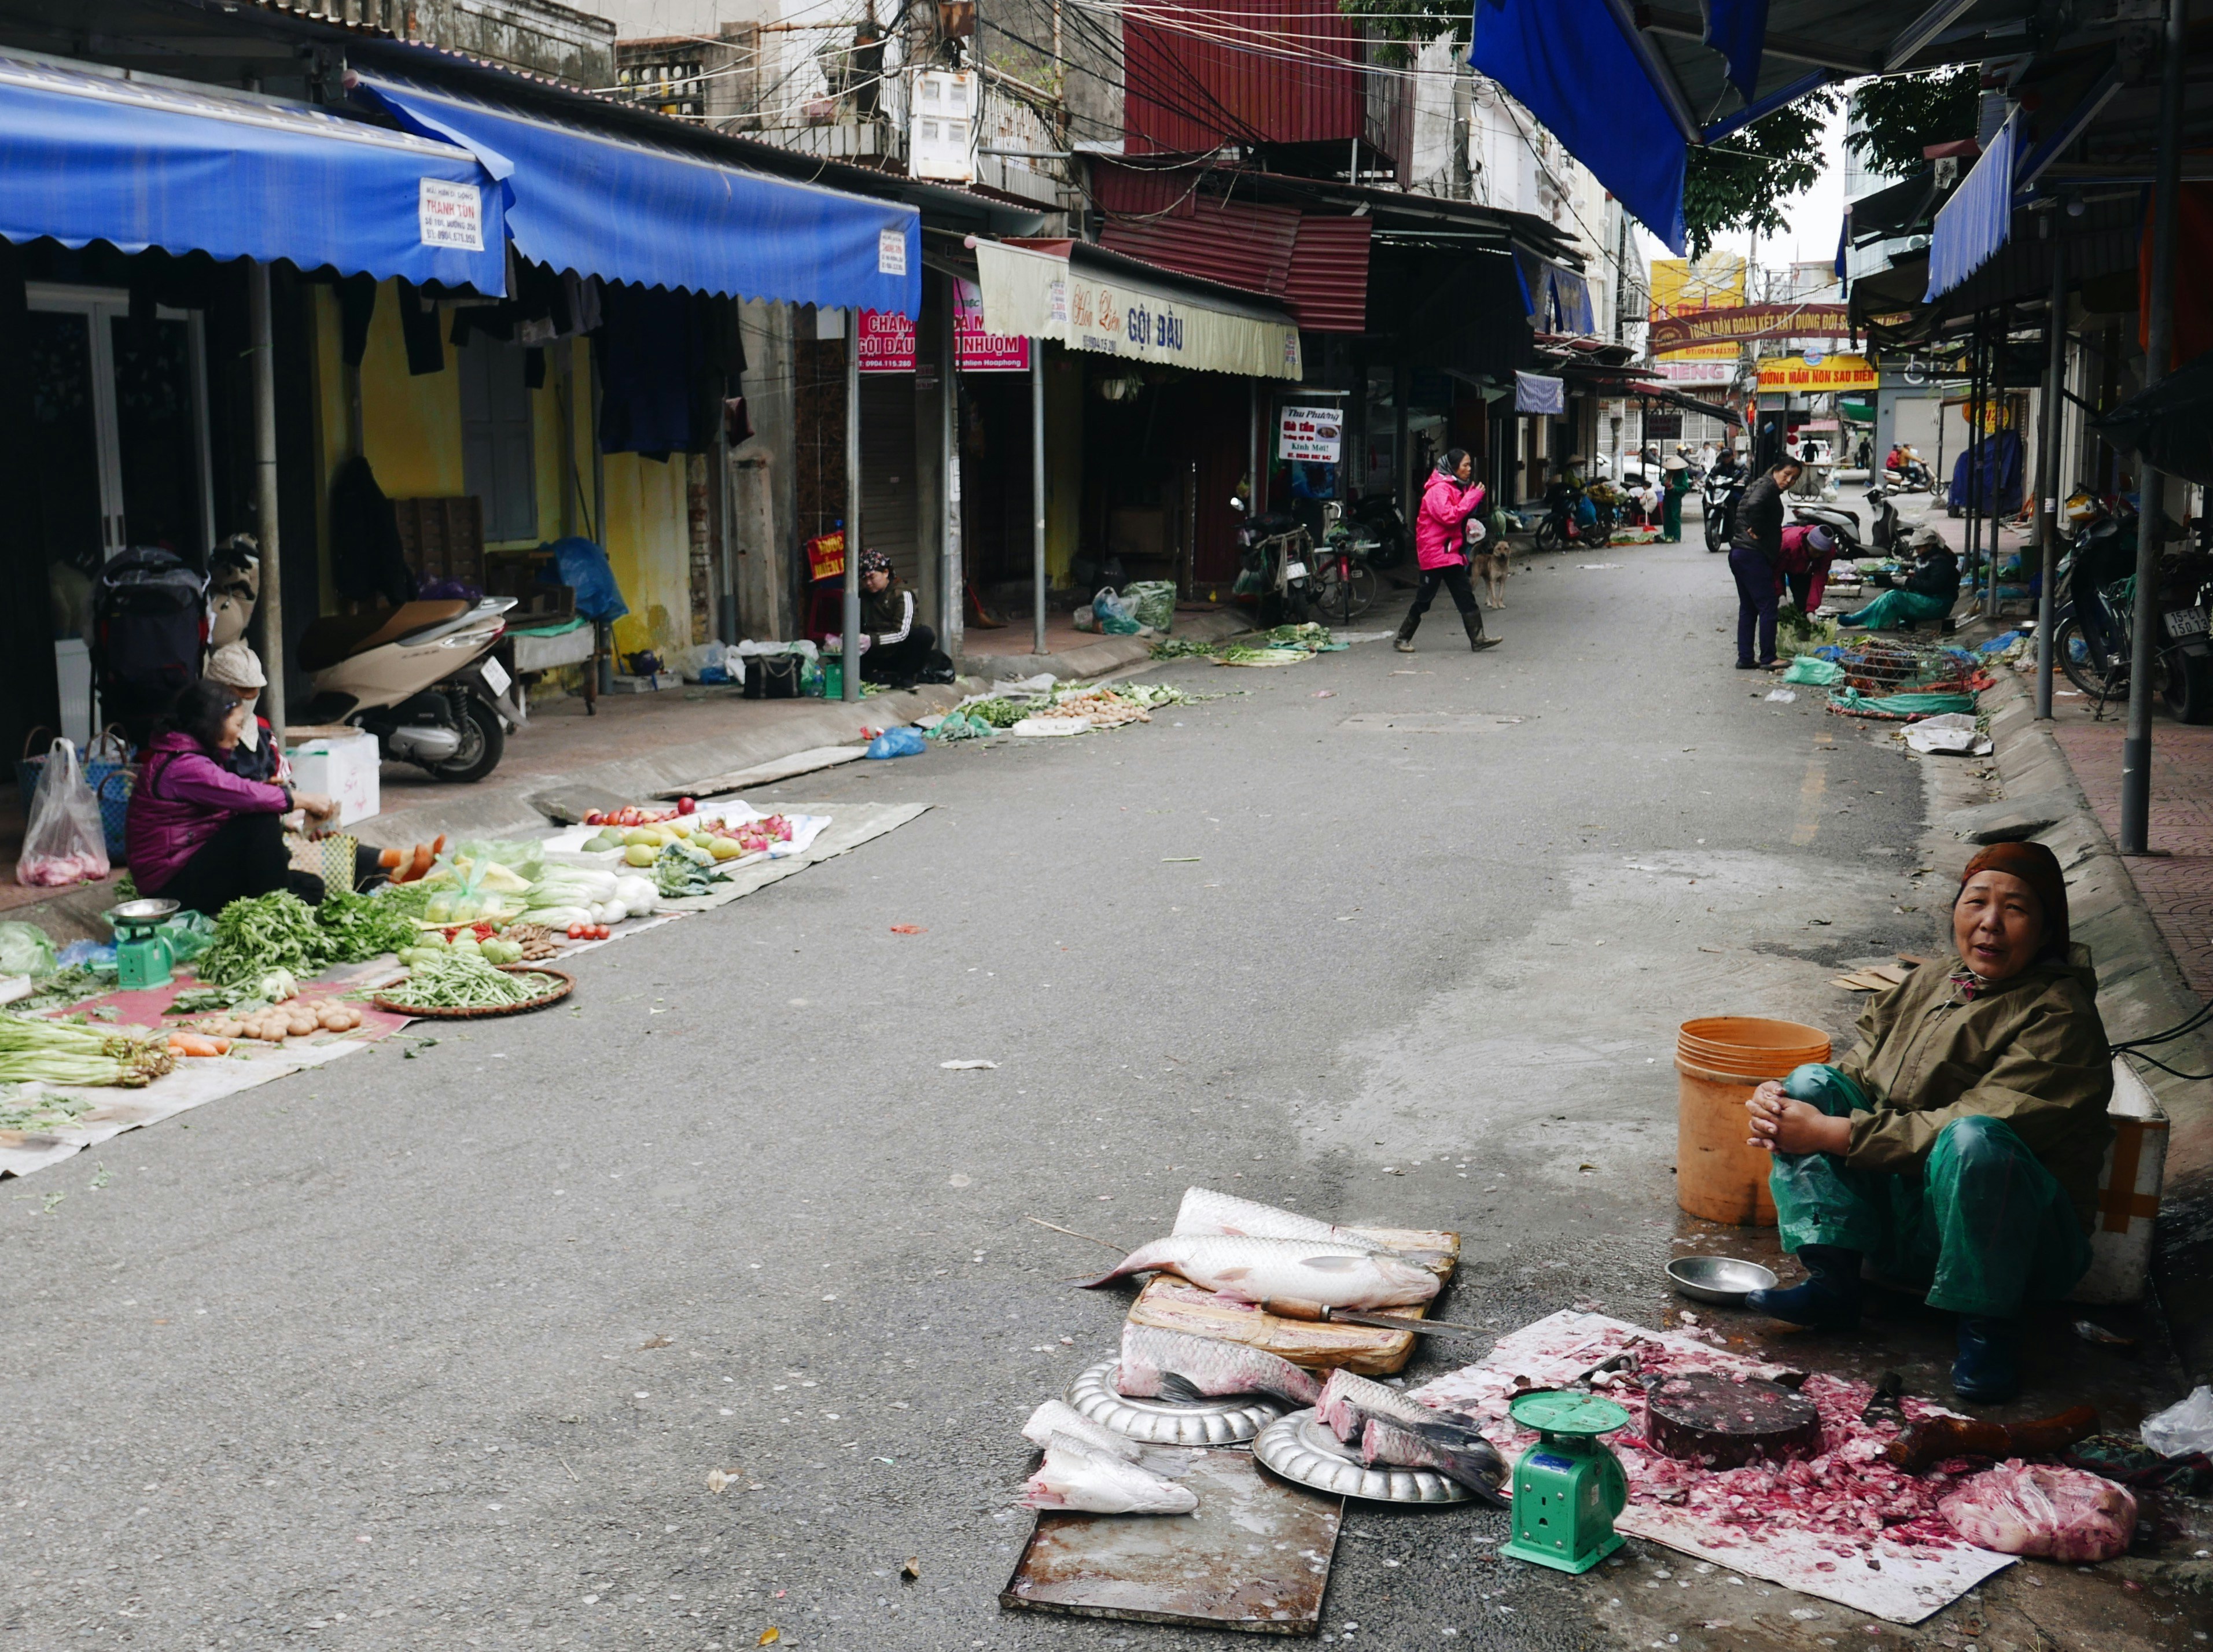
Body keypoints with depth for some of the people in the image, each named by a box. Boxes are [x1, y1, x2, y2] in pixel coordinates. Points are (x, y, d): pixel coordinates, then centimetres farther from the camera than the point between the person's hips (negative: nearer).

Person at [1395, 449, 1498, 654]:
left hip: (1451, 551, 9)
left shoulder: (1457, 487, 16)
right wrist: (1472, 497, -20)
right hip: (1435, 551, -9)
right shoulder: (1439, 489, -15)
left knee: (1465, 597, 2)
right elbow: (1449, 516, -25)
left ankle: (1477, 639, -1)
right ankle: (1403, 638, 8)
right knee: (1425, 598, -3)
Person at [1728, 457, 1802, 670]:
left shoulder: (1761, 485, 19)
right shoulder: (1766, 486, -11)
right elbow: (1753, 505, -31)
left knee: (1747, 609, 13)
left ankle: (1745, 658, 14)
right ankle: (1768, 659, 0)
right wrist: (1756, 531, -19)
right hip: (1754, 555, -10)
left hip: (1738, 554, 10)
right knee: (1767, 607, -4)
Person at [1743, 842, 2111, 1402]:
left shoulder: (2059, 1019, -13)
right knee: (1813, 1084, -7)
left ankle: (1986, 1330, -20)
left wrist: (1831, 1134, -24)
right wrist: (1777, 1102, -11)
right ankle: (1832, 1281, -16)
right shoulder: (1929, 984, 9)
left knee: (1974, 1138, -36)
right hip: (1900, 1220, 7)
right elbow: (1857, 1071, 11)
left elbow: (1973, 1127, -24)